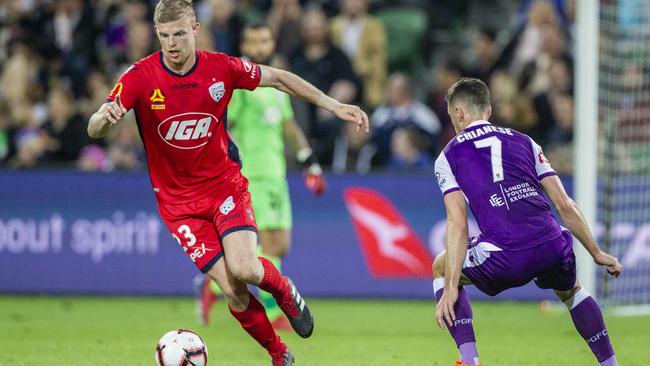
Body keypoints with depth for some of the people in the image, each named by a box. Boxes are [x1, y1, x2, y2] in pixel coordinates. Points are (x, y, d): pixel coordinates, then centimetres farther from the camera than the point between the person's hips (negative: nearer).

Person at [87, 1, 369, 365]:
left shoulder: (221, 68, -9)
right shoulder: (141, 77, -15)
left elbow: (277, 78, 7)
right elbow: (94, 130, -21)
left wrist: (333, 105, 4)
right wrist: (106, 117, -46)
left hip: (226, 184, 0)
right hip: (179, 201, 0)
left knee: (243, 269, -23)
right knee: (232, 291, -9)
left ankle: (283, 289, 13)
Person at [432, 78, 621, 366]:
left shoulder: (449, 156, 11)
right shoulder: (523, 141, 21)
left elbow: (458, 224, -1)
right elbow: (565, 205, 16)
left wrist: (450, 288, -2)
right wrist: (597, 254, 24)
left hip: (506, 260, -4)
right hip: (554, 250, 4)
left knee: (441, 268, 26)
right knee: (570, 291, 38)